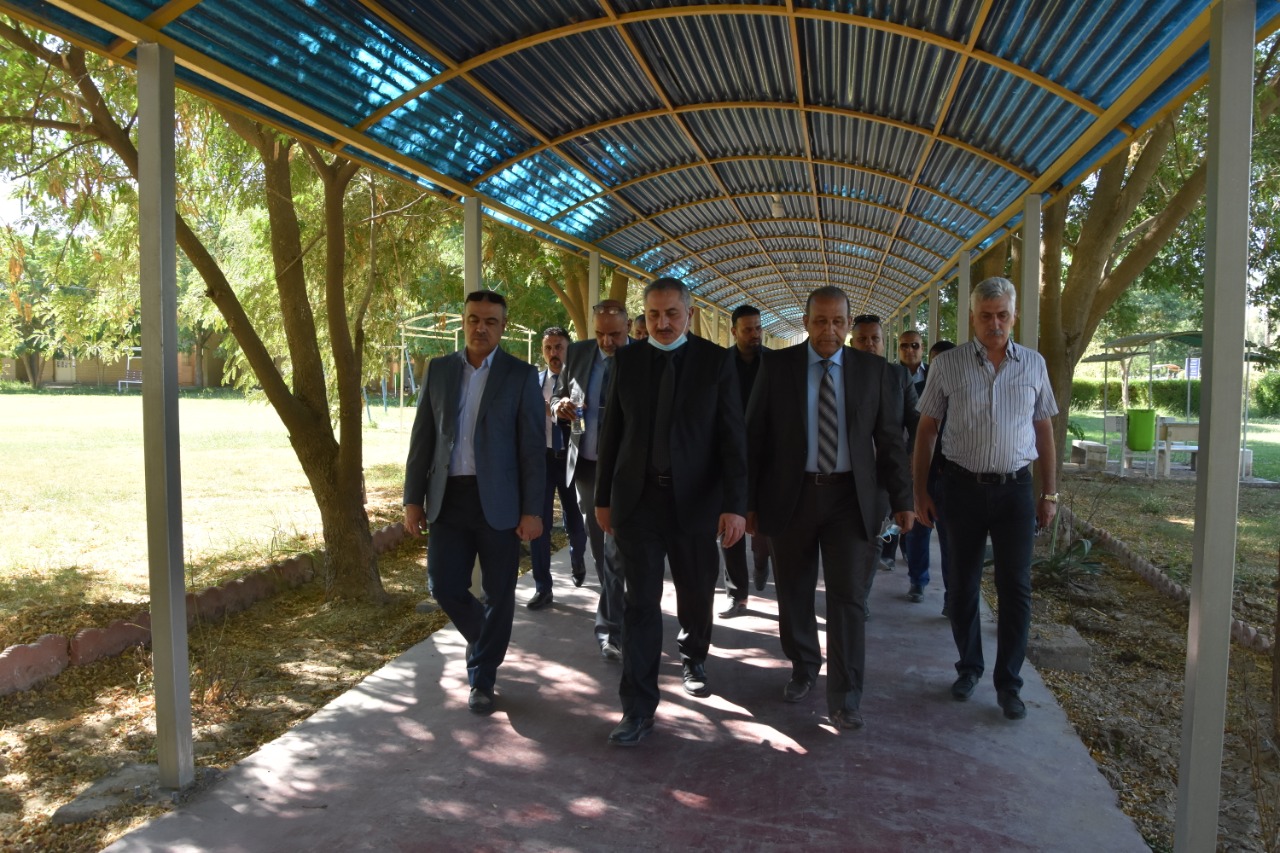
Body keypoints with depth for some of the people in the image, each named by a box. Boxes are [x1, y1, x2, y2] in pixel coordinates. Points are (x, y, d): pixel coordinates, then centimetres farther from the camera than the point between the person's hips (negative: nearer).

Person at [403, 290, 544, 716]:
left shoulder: (521, 375, -2)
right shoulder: (438, 370, 8)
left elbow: (532, 447, -4)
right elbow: (422, 438, 8)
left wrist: (532, 510, -9)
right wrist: (413, 498, 3)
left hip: (498, 501, -2)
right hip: (448, 498, 3)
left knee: (498, 594, 5)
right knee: (444, 585, 3)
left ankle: (482, 678, 24)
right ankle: (487, 642, 33)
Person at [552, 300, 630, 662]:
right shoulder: (578, 354, 4)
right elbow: (559, 395, 13)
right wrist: (561, 405, -10)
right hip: (585, 463, 5)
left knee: (616, 550, -7)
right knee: (599, 548, 15)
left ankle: (609, 628, 3)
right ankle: (616, 611, 34)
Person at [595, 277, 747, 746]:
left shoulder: (716, 361, -3)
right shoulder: (628, 360, 3)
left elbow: (733, 437, -6)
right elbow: (612, 431, 7)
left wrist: (734, 505, -13)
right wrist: (603, 496, 7)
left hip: (695, 500, 0)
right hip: (637, 497, 1)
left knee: (696, 595, 15)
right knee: (641, 603, 1)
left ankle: (694, 658, 45)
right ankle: (638, 708, 9)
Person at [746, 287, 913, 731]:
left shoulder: (875, 371, 2)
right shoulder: (777, 366, -1)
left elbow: (890, 439, 5)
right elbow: (755, 436, 0)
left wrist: (902, 499, 2)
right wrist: (748, 500, -1)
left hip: (850, 498, 0)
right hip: (791, 495, 1)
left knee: (849, 596, -1)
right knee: (794, 594, 13)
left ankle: (845, 700, 9)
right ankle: (803, 669, 37)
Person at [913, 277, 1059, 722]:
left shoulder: (1033, 364, 4)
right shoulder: (947, 364, -2)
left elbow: (1044, 429, 9)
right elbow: (926, 429, 2)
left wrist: (1050, 492, 8)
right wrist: (920, 491, -1)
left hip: (1015, 488, 1)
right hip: (963, 486, -1)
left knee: (1015, 588, 3)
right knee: (962, 584, 10)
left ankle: (1008, 683, 16)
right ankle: (968, 667, 29)